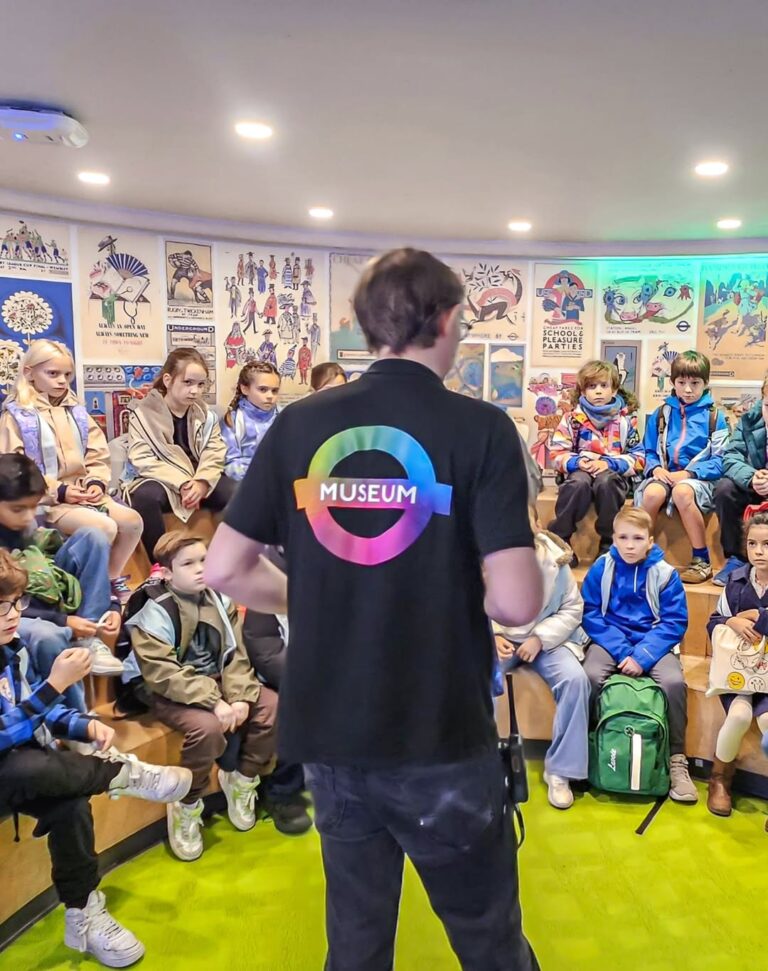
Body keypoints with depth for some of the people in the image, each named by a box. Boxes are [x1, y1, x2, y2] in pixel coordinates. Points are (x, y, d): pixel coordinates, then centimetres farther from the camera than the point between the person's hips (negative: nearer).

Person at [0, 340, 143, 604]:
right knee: (105, 527, -28)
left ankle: (113, 578, 10)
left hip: (82, 491, 6)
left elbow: (98, 454, 11)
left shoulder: (75, 410, 12)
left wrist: (97, 483, -9)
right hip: (45, 498, -6)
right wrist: (58, 491, -19)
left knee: (132, 521, -12)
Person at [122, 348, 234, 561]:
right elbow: (143, 461, -14)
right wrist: (181, 484, -24)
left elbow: (214, 456, -1)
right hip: (159, 480, -3)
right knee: (146, 496, -38)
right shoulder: (143, 414, -5)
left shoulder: (206, 415, 7)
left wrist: (202, 482, -21)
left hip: (200, 481, 3)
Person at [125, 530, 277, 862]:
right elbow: (162, 674, -24)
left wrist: (240, 697, -19)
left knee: (272, 705, -14)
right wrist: (214, 702, -31)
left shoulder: (219, 600, 1)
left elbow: (235, 655, -1)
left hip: (218, 683, 6)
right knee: (208, 726, -34)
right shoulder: (155, 613, -16)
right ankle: (186, 807, -7)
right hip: (173, 695, -6)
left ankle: (242, 781, 9)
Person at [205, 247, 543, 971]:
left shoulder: (298, 425, -3)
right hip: (439, 735, -3)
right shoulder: (481, 428, -13)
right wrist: (465, 593, 3)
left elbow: (225, 569, -1)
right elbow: (515, 604, -19)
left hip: (326, 728, 4)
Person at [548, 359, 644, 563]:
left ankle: (608, 544, -20)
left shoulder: (626, 419, 4)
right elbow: (557, 454, 0)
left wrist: (609, 463, -16)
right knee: (579, 483, -36)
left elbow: (637, 458, -1)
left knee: (605, 481, -37)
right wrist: (577, 462, -20)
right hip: (580, 471, 0)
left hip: (614, 474, 0)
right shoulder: (572, 418, 4)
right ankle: (558, 540, -21)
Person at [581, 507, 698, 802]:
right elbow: (590, 613, -4)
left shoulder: (665, 573, -6)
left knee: (674, 681, -27)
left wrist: (643, 656, -19)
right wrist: (622, 651, -15)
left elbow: (675, 622, -7)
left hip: (653, 643, 0)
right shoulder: (601, 568, -4)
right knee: (590, 676, -29)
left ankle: (677, 760, -7)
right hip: (610, 641, 0)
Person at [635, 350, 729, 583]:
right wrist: (655, 469, -7)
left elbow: (719, 460, -2)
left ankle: (701, 561, -22)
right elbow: (649, 452, 15)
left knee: (682, 492, -37)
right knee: (652, 493, -33)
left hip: (698, 477, -2)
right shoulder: (661, 414, 13)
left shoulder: (715, 417, 3)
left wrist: (688, 473, -14)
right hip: (665, 474, 2)